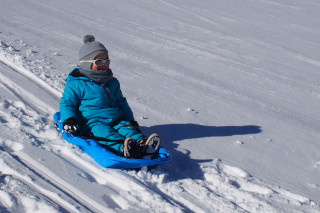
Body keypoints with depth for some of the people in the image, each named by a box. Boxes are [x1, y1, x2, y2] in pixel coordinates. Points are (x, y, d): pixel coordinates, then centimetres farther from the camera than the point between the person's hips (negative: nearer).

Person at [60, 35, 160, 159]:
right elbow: (66, 103, 3)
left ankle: (141, 143, -53)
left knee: (125, 127, -26)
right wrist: (68, 119, -15)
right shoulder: (76, 84, 3)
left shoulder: (112, 82, 22)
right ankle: (123, 148, -64)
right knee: (102, 132, -37)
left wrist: (130, 120, 24)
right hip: (91, 123, -6)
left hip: (114, 121, 6)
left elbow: (121, 102, 32)